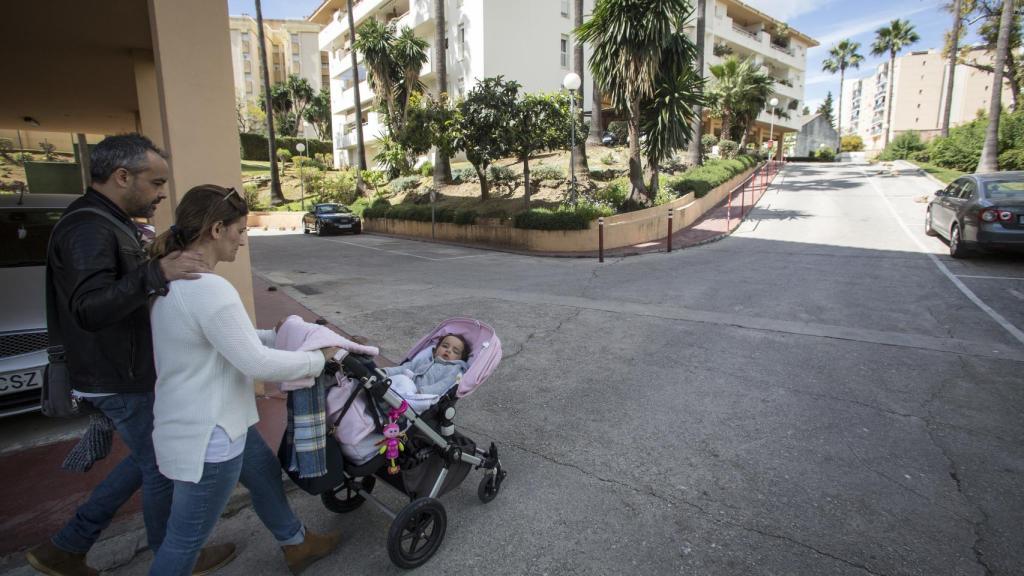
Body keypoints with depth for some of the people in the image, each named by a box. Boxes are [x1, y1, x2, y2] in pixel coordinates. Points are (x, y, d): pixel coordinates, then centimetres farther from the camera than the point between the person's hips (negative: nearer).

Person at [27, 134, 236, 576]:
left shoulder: (107, 222, 11)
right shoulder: (89, 228, -22)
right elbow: (89, 309, -35)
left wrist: (160, 259, 5)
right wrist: (157, 274, -44)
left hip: (129, 372, 10)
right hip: (120, 380, -10)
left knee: (147, 461, 22)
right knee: (163, 467, 6)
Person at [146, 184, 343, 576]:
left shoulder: (175, 278, 3)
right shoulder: (207, 289, -29)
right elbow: (257, 363, -26)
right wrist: (319, 359, -12)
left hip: (212, 420, 11)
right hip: (206, 437, -10)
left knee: (265, 473, 27)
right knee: (185, 541, 10)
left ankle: (296, 544, 49)